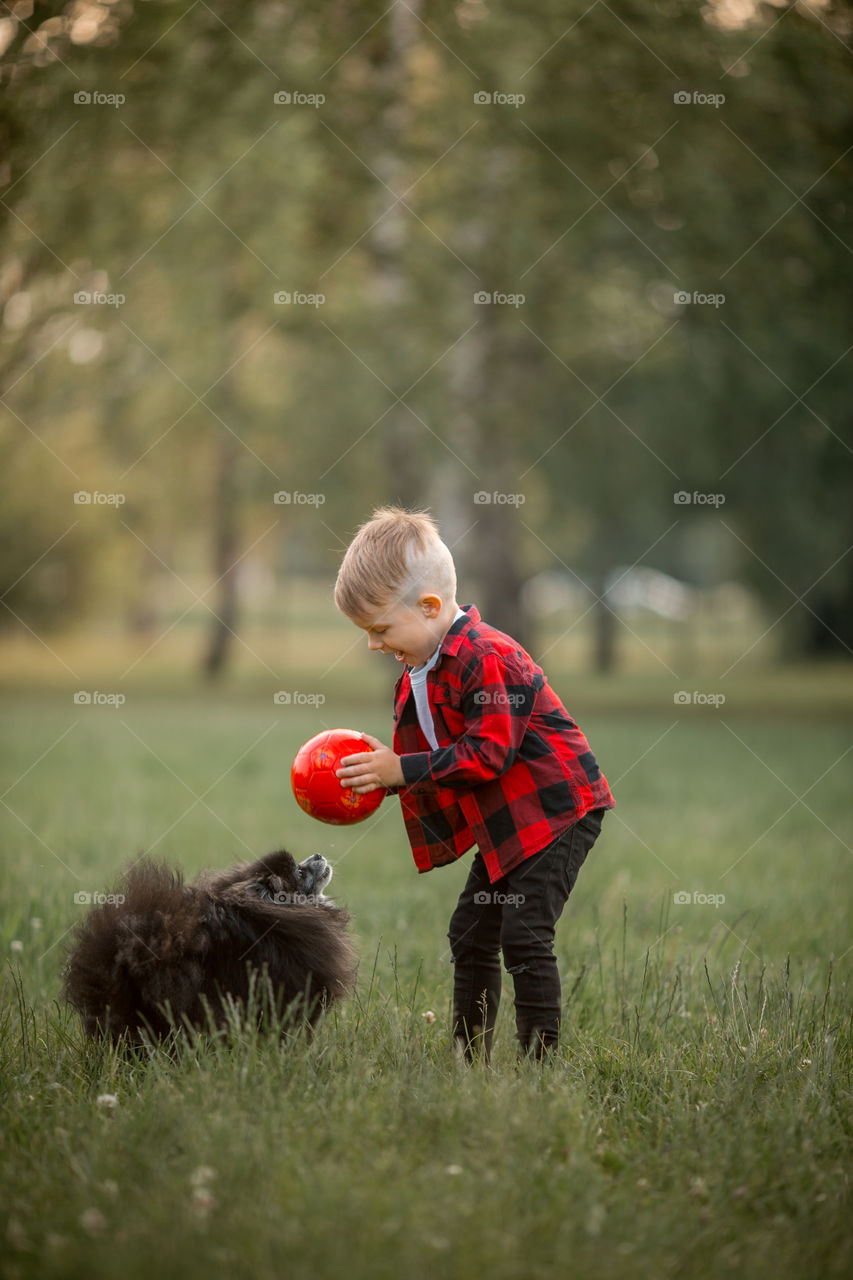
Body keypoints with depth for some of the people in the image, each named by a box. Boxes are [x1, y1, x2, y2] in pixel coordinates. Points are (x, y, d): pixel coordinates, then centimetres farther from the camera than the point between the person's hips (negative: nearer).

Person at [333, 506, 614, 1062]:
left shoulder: (487, 659, -23)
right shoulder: (419, 672, 9)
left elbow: (486, 754, -28)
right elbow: (425, 754, 18)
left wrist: (403, 770, -27)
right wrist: (380, 770, 0)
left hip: (558, 812, -10)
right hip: (503, 826, 10)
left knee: (524, 935, -15)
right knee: (471, 934, 12)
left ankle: (542, 1061, -10)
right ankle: (469, 1058, 21)